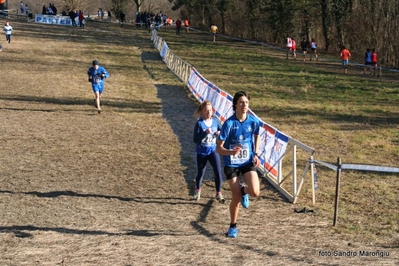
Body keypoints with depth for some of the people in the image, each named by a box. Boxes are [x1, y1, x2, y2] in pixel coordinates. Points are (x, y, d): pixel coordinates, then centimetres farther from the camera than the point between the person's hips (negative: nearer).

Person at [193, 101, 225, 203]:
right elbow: (195, 140, -16)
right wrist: (205, 133, -28)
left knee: (218, 172, -9)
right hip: (201, 152, -2)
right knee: (200, 173, 14)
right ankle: (198, 191, 40)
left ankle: (218, 194, 5)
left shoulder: (215, 121, -3)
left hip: (213, 150, 2)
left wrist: (220, 133, -15)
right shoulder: (199, 123, -13)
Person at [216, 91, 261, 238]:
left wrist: (256, 154, 3)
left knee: (255, 192, -18)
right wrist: (231, 152, -35)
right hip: (231, 164, -2)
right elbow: (218, 148, -16)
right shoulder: (229, 123, -18)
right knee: (236, 198, 1)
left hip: (248, 162, 2)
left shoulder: (253, 121, -9)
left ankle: (243, 190, 20)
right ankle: (233, 226, 26)